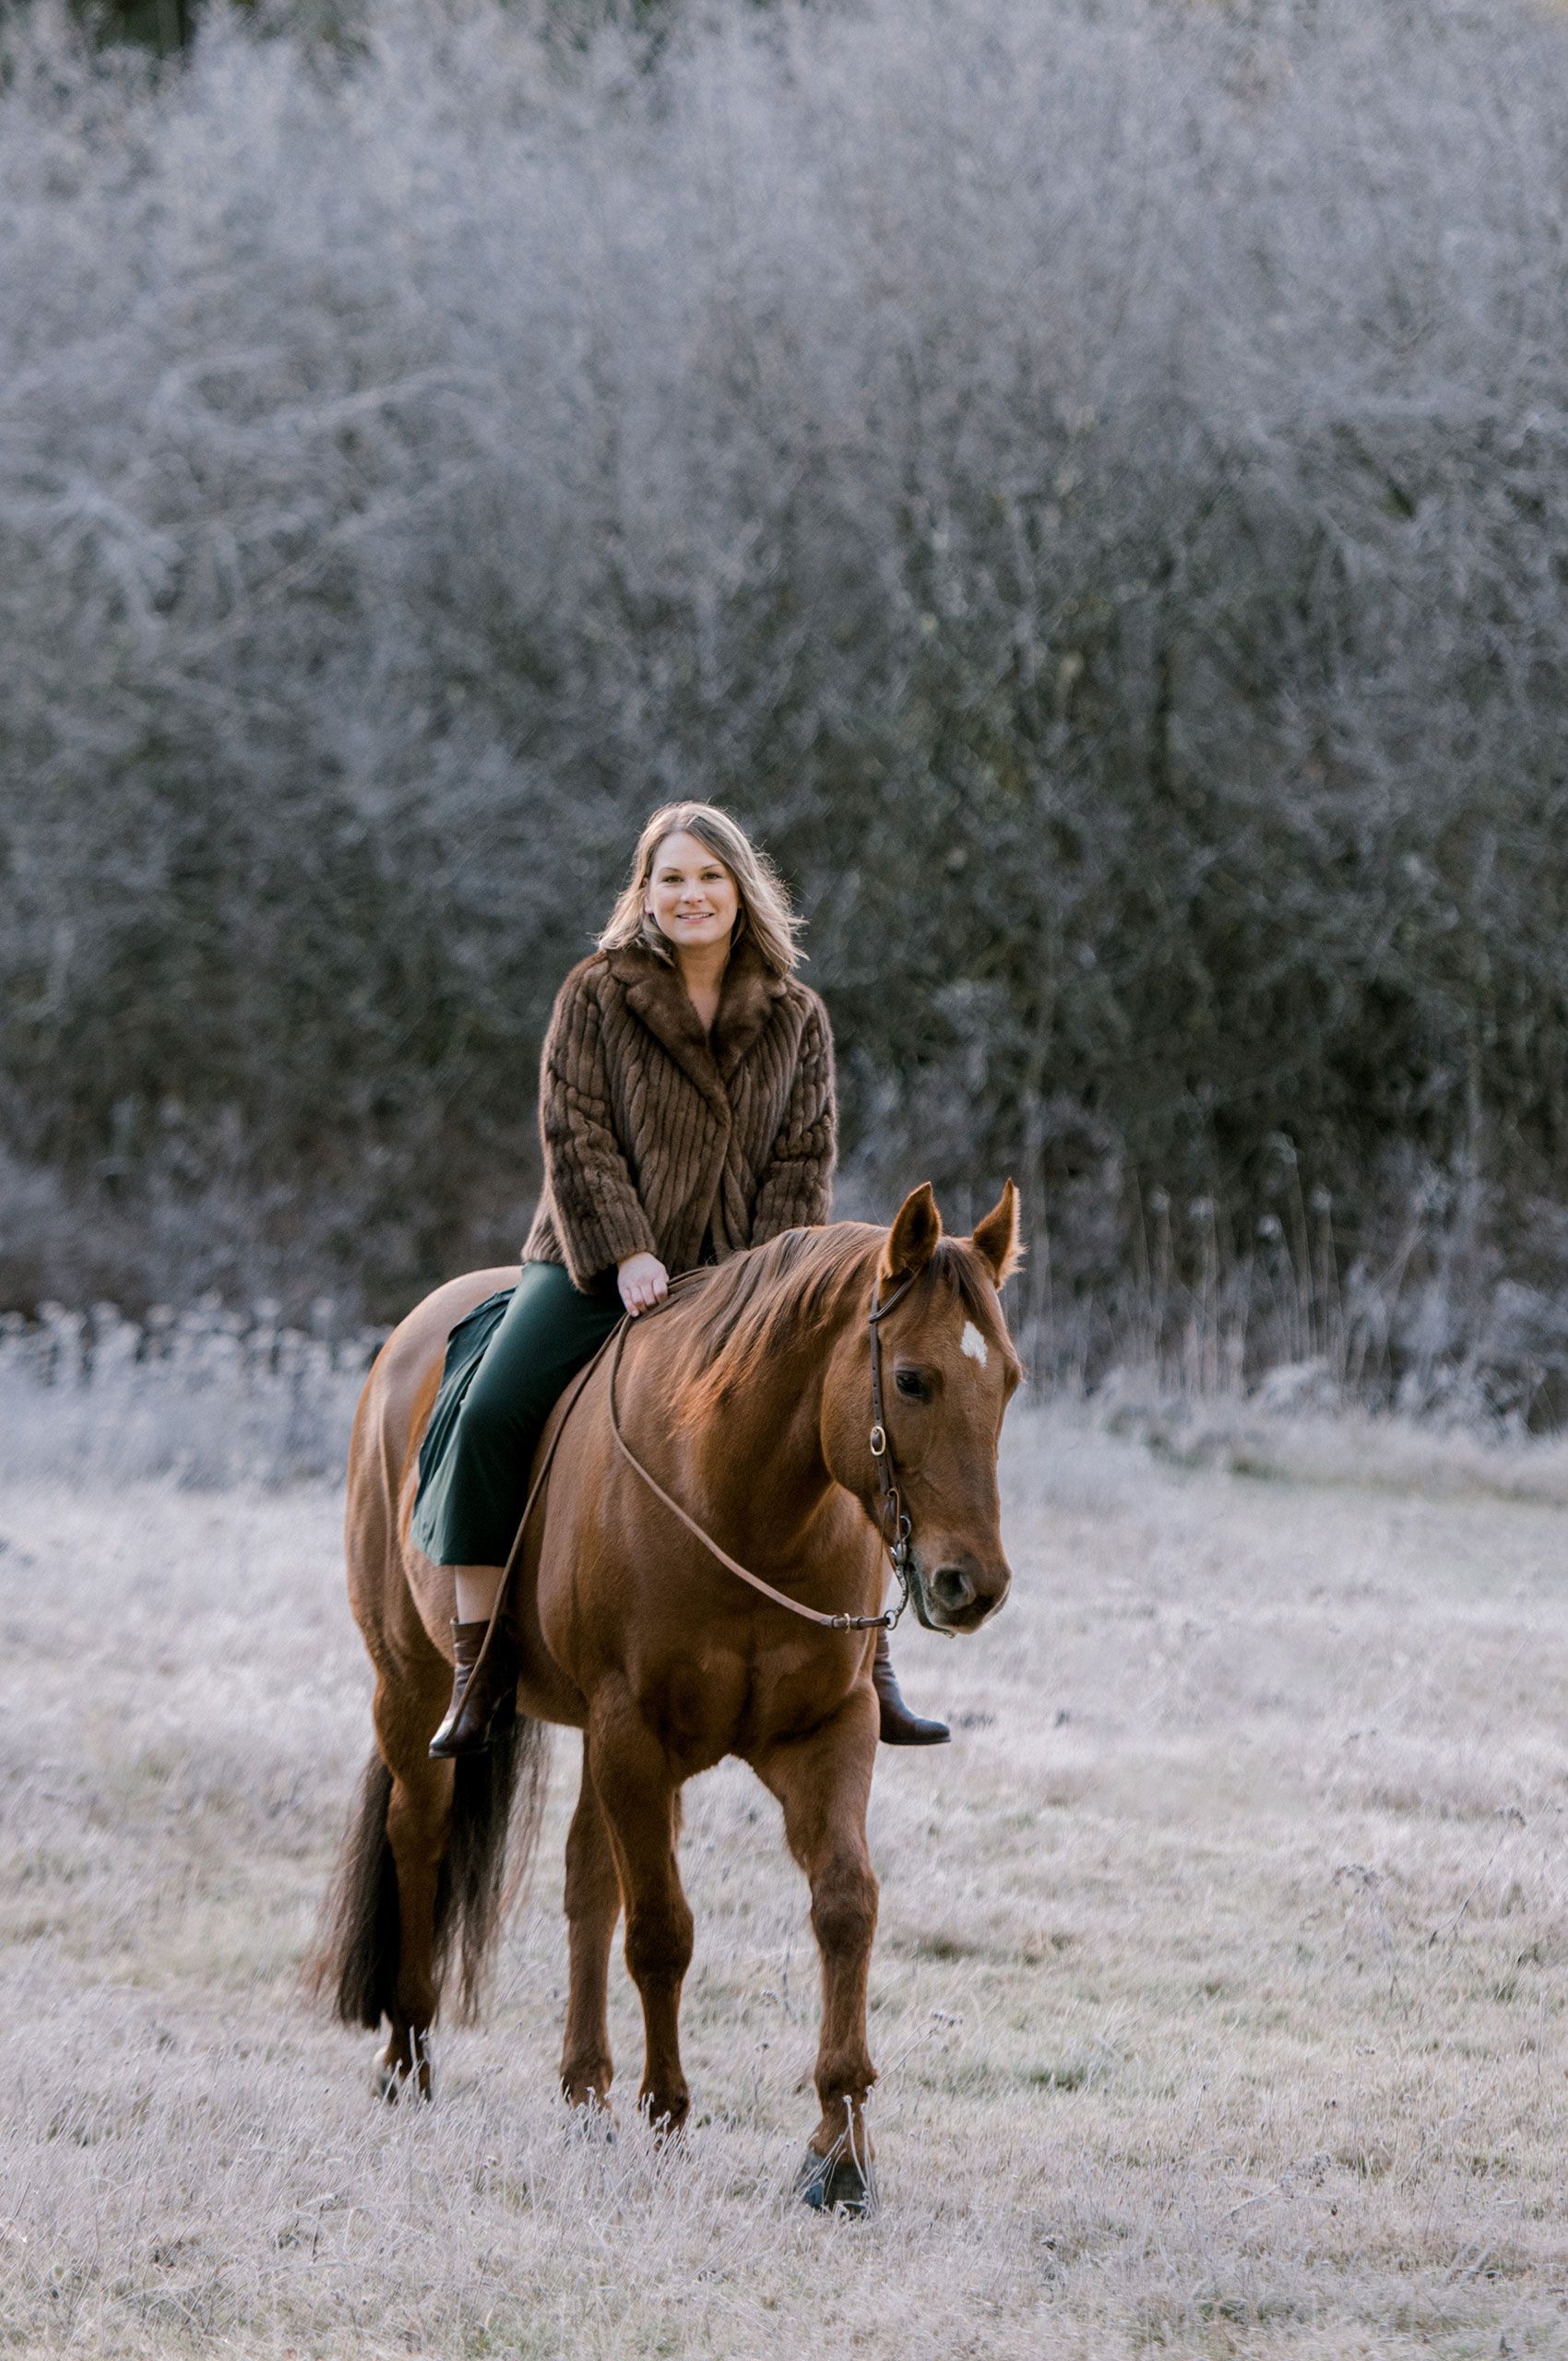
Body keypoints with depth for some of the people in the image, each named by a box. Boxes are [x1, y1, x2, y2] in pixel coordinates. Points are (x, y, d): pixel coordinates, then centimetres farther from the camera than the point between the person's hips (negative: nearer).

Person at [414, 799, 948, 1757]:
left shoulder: (796, 1017, 6)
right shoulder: (596, 995, 0)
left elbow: (805, 1157, 3)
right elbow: (575, 1135, -6)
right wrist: (625, 1256, -18)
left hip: (739, 1277, 2)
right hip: (598, 1266, -2)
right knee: (490, 1417, -23)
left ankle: (869, 1668, -1)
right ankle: (478, 1663, -14)